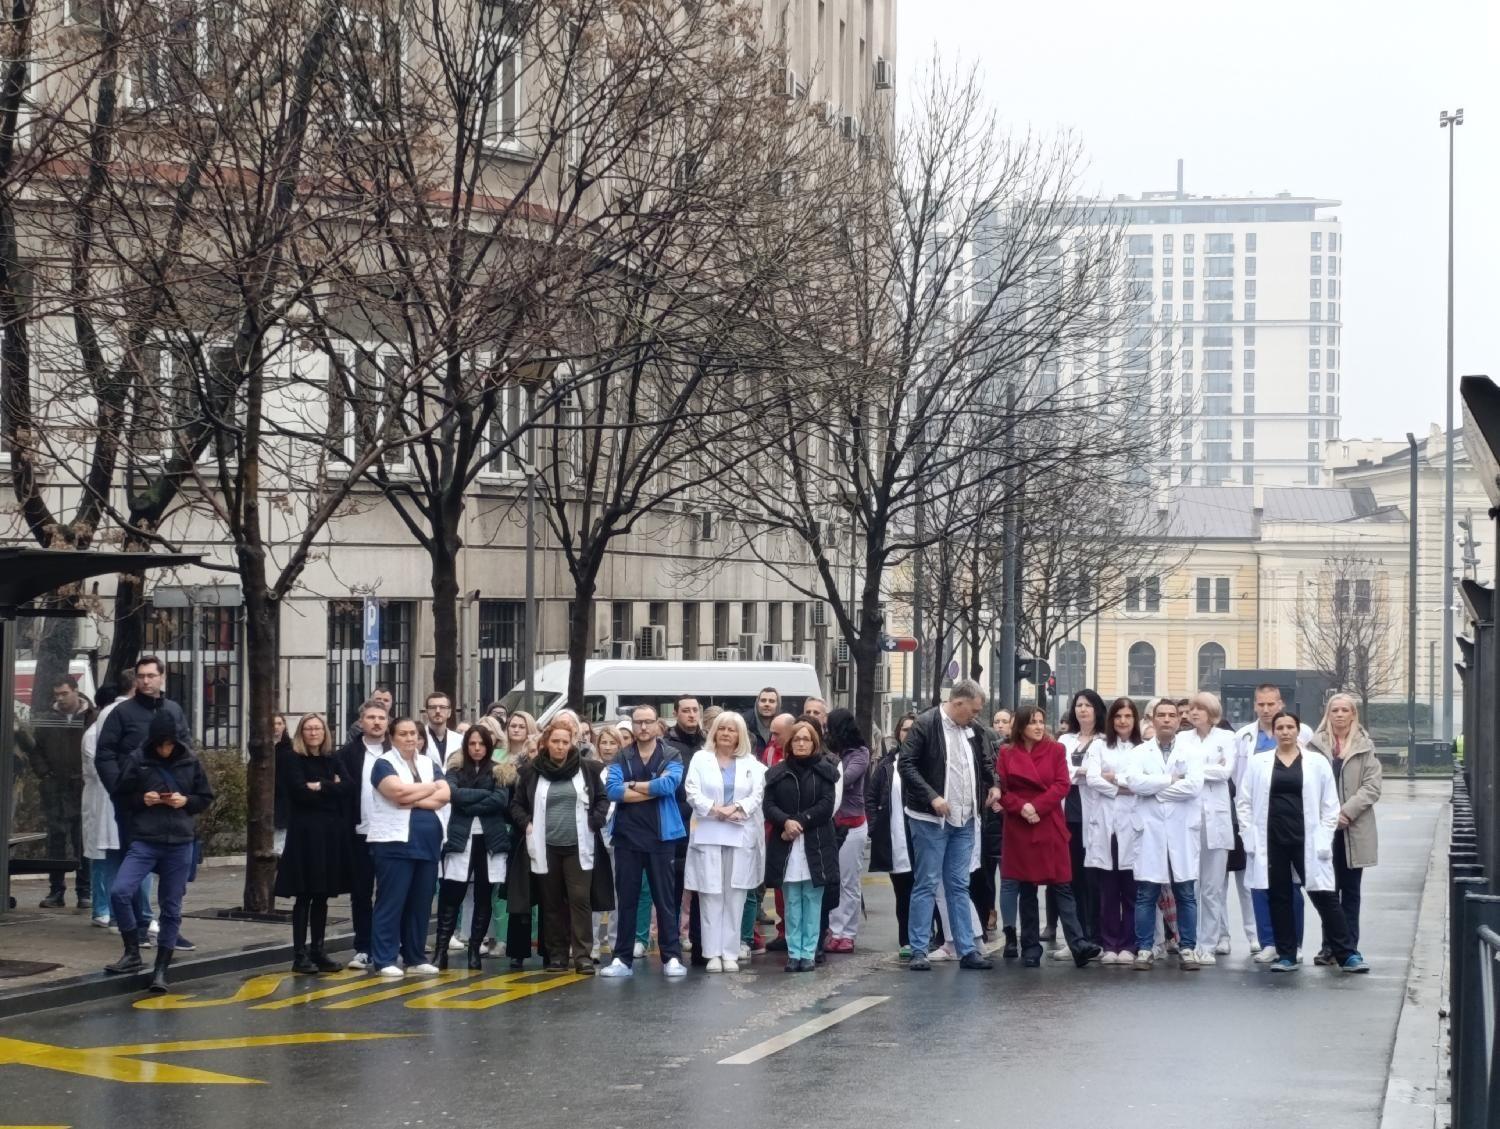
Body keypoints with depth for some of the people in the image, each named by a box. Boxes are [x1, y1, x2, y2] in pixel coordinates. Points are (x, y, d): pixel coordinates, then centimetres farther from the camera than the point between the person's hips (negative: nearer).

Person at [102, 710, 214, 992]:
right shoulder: (137, 761, -3)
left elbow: (206, 797, 9)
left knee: (171, 908, 5)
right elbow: (120, 795, 6)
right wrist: (141, 799, -13)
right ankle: (133, 953, 0)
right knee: (119, 892, -17)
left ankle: (161, 969, 15)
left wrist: (186, 801, -11)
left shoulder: (189, 762, 0)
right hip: (144, 842, -1)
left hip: (180, 844, 1)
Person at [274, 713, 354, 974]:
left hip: (332, 833, 5)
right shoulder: (291, 759, -1)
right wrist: (332, 788, -5)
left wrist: (321, 786, -12)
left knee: (322, 896, 8)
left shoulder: (333, 759, 13)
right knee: (304, 896, -3)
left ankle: (318, 951, 15)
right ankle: (299, 955, -1)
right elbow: (301, 792, -15)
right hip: (305, 833, -5)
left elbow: (349, 786, -1)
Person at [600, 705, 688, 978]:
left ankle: (672, 957, 3)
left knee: (664, 898, 1)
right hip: (627, 836, 2)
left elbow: (668, 784, -17)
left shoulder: (672, 756, 2)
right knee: (626, 899, 6)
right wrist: (652, 789, -13)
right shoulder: (621, 758, 7)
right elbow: (613, 790, -10)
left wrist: (632, 786, -8)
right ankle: (623, 958, 9)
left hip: (661, 836, -2)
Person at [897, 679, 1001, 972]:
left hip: (964, 821, 6)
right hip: (931, 819, -6)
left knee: (959, 887, 10)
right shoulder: (925, 725, -11)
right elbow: (906, 764, -15)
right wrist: (932, 797, -22)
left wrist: (993, 784, 5)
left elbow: (983, 763, 25)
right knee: (926, 885, -1)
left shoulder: (972, 730, 10)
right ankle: (919, 950, 3)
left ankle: (967, 950, 11)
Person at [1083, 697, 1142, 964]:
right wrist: (1126, 787, -5)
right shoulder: (1099, 747, 13)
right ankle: (1109, 946, 6)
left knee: (1131, 890, -2)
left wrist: (1114, 778, -4)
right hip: (1103, 824, 1)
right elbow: (1092, 779, 0)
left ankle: (1128, 946, 4)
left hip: (1131, 825, -1)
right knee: (1107, 890, 1)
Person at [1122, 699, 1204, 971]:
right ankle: (1144, 949, 7)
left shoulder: (1190, 752, 6)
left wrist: (1155, 788, -8)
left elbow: (1194, 785, -11)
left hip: (1182, 832, 0)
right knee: (1146, 894, 1)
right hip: (1151, 830, 0)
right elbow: (1134, 782, -12)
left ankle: (1187, 948, 10)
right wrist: (1171, 780, -10)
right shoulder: (1140, 752, 6)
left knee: (1186, 894, 3)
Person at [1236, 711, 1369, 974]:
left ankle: (1347, 955, 1)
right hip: (1271, 841, 1)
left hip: (1306, 841, -1)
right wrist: (1250, 837, -1)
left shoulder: (1317, 763, 4)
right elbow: (1245, 802, 8)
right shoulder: (1258, 763, 7)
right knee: (1279, 898, 6)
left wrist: (1324, 840, -3)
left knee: (1325, 897, -3)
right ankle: (1286, 955, 15)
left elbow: (1330, 805, 5)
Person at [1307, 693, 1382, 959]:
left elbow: (1372, 787, -3)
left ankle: (1348, 947, 10)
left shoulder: (1365, 747, 5)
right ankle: (1329, 946, 8)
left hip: (1354, 830, 0)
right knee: (1328, 889, 3)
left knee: (1350, 891, 6)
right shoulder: (1316, 745, 5)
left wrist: (1346, 811, -13)